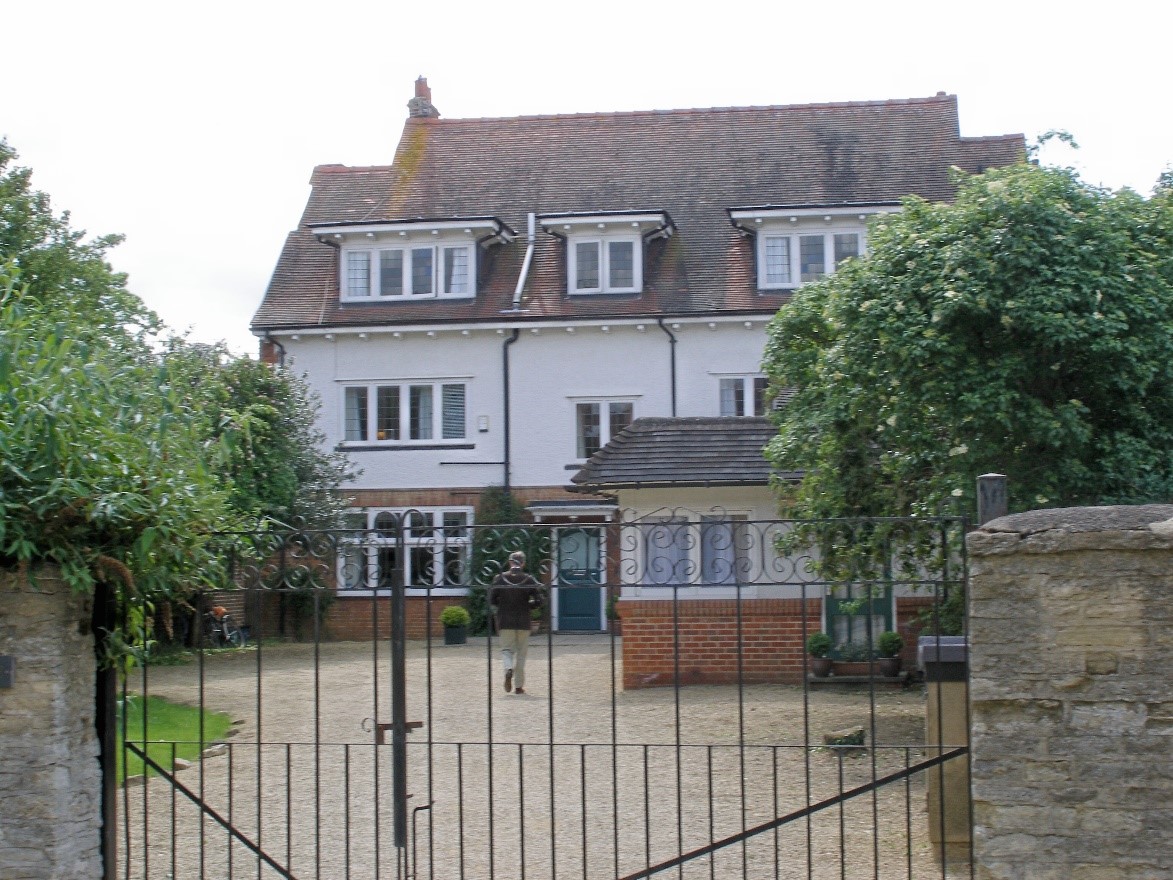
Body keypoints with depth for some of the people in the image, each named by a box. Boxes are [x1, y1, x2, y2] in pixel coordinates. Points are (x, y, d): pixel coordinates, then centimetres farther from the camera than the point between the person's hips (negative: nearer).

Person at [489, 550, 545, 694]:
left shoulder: (500, 578, -2)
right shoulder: (529, 580, -3)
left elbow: (492, 600, -3)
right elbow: (538, 601, -5)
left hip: (505, 621, 0)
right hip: (523, 622, 0)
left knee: (506, 649, 9)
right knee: (521, 653, 10)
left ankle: (508, 669, -23)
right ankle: (519, 685, 11)